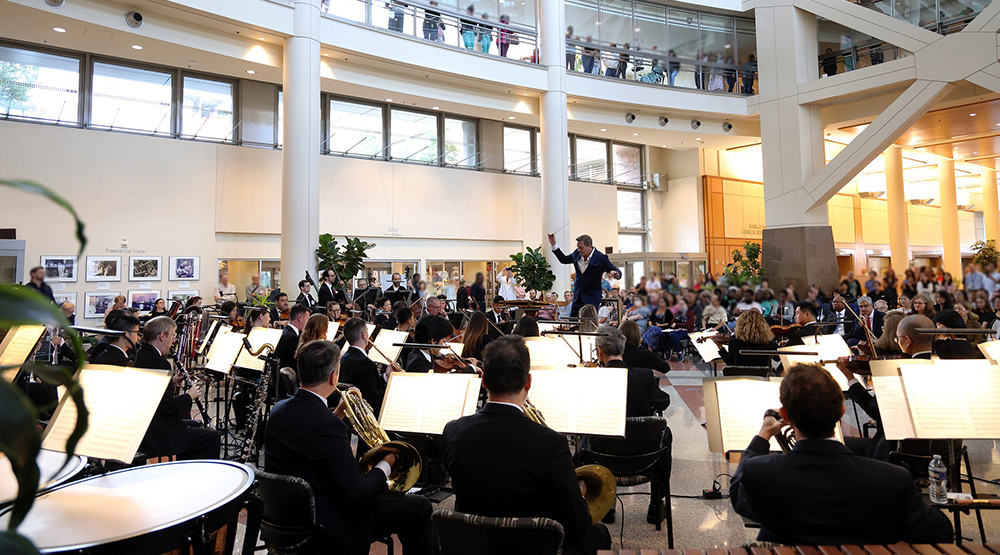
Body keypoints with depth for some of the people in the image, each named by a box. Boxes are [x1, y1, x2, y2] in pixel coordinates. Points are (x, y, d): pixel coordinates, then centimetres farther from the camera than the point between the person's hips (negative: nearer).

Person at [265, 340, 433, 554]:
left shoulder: (279, 409, -3)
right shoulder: (326, 424, -30)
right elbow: (357, 496, -27)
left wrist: (338, 413, 11)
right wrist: (385, 466, -10)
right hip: (325, 531, -9)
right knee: (418, 508, -1)